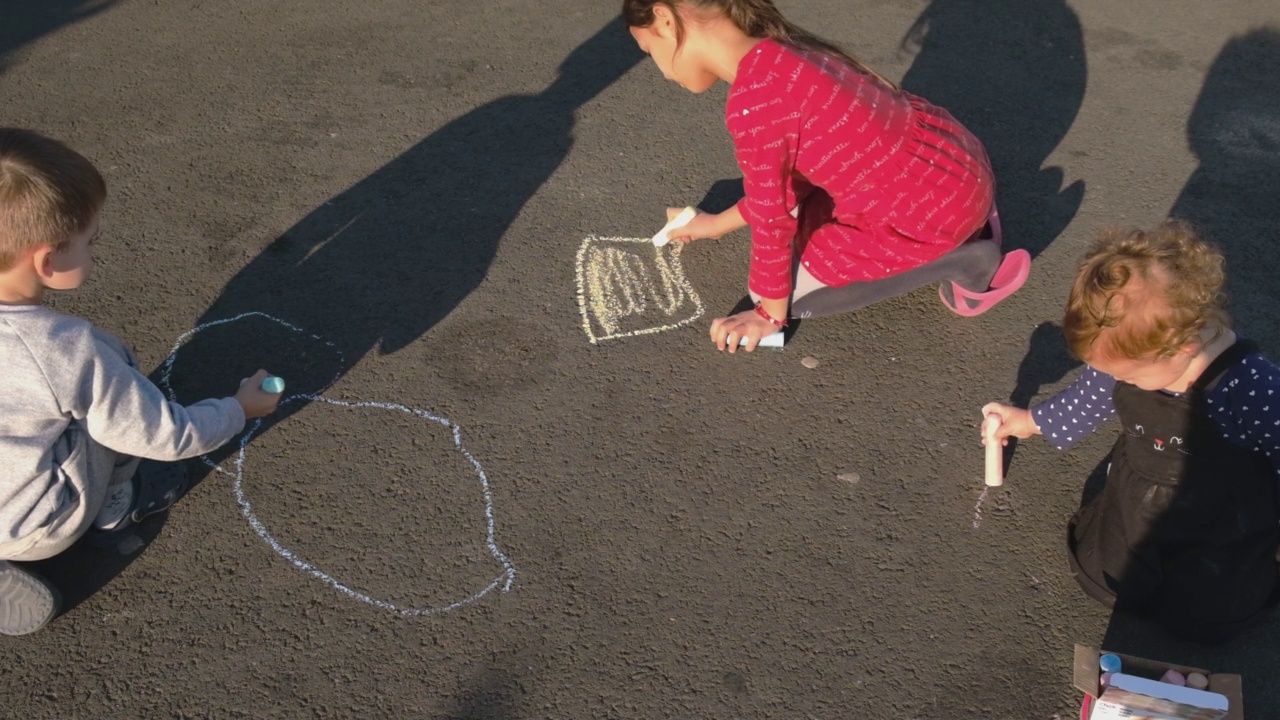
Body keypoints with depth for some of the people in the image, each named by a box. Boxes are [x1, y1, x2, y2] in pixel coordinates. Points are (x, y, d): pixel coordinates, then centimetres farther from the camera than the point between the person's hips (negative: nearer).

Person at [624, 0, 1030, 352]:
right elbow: (791, 179, 14)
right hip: (954, 160, 9)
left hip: (937, 207, -8)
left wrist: (771, 313, 1)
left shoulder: (752, 105, -26)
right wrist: (716, 224, 25)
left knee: (792, 290, 2)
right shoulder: (780, 53, 2)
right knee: (805, 215, 24)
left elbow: (772, 220, -15)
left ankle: (967, 260, 1)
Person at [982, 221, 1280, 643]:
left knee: (1199, 619, -2)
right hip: (1134, 513, 5)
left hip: (1219, 539, -5)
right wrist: (1030, 422, 18)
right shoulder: (1132, 357, -18)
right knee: (1103, 582, 7)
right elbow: (1091, 394, 4)